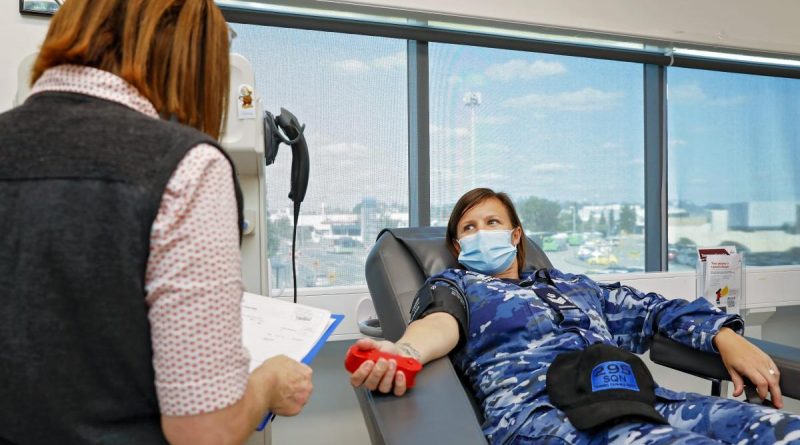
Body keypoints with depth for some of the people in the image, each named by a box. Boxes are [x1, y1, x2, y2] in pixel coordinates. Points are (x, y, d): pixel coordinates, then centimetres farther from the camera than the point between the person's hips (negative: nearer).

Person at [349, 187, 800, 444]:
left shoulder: (572, 284, 31)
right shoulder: (452, 284, 18)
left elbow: (654, 309, 29)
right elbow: (442, 320, -5)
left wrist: (726, 337, 9)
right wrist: (405, 350, -30)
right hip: (540, 408, -5)